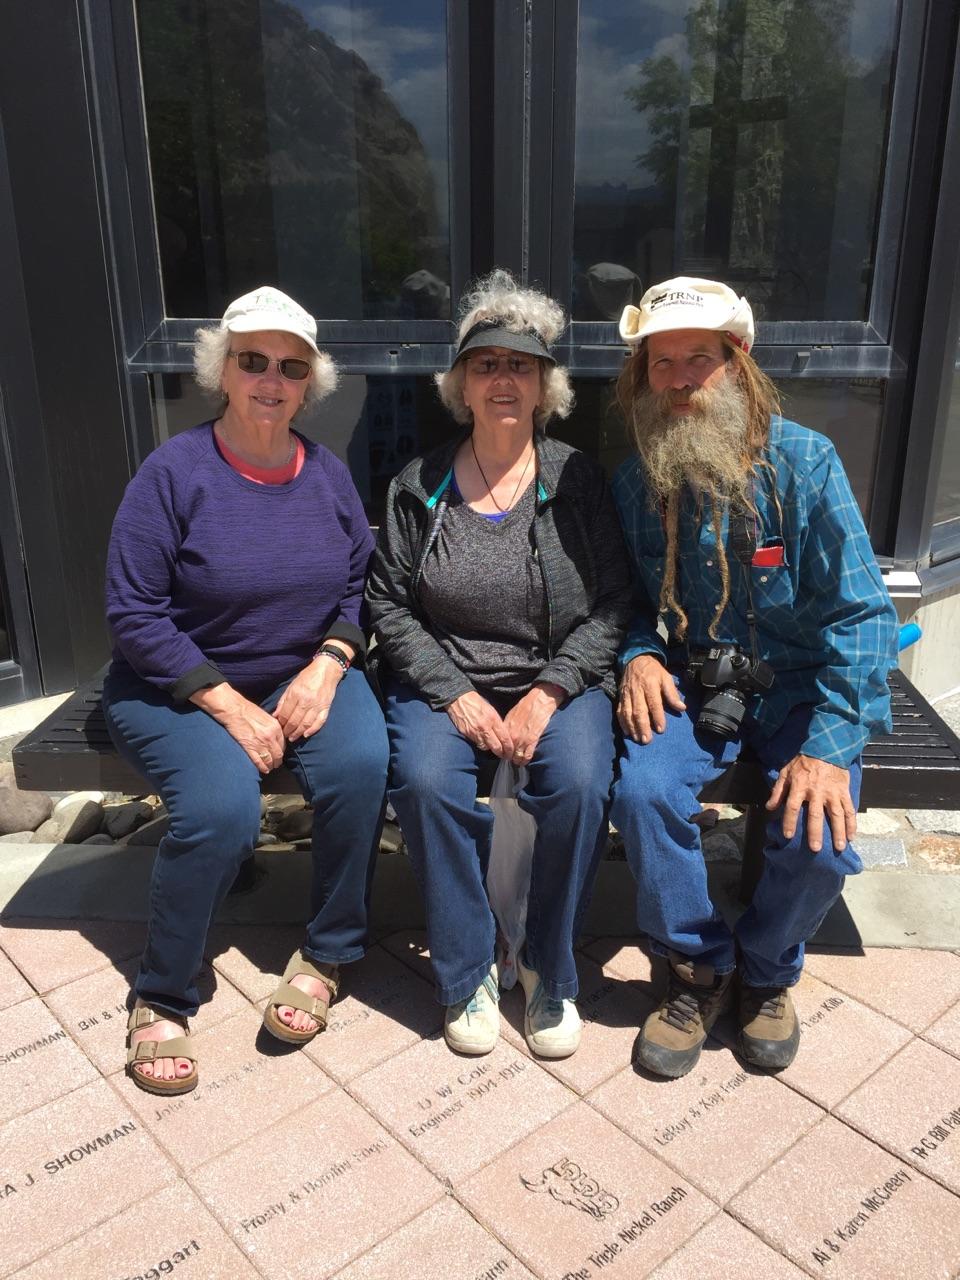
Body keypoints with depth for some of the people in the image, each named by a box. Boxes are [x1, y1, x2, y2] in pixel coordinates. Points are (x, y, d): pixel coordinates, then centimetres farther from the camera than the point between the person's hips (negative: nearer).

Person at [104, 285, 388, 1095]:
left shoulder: (328, 474, 2)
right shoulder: (174, 472, -11)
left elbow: (362, 587, 6)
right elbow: (134, 614, -12)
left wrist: (327, 664, -14)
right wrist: (227, 704, -19)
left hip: (308, 674, 4)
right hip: (180, 687, -3)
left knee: (362, 762, -27)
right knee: (222, 806, -30)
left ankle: (327, 956, -4)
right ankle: (162, 1000, -4)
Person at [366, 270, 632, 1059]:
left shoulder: (579, 481, 2)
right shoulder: (417, 488, 4)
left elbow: (613, 606, 0)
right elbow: (389, 608, 2)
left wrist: (546, 696, -13)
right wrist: (455, 696, -11)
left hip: (560, 680, 0)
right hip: (443, 682, 1)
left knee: (580, 785, -28)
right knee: (424, 781, -28)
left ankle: (551, 971, -3)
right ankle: (468, 972, -6)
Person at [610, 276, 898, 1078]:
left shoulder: (803, 462, -13)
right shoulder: (636, 481, -1)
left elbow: (862, 613, -15)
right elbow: (630, 600, 10)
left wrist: (830, 746, -23)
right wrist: (639, 656, -14)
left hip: (799, 684, -2)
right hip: (692, 681, 2)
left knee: (821, 836, -23)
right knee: (643, 790, -26)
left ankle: (767, 971, 13)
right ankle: (699, 968, 2)